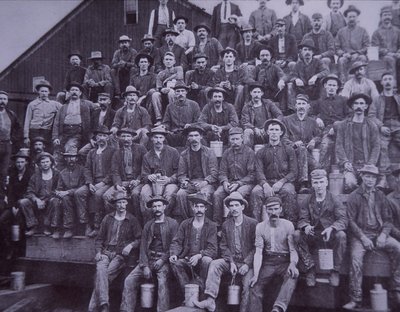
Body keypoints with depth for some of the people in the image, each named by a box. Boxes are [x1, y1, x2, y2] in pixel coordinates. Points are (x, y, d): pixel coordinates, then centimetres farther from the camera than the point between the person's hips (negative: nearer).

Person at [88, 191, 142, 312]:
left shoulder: (132, 220, 8)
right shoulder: (108, 218, 15)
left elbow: (139, 238, 6)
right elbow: (99, 238, 16)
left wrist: (130, 245, -13)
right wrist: (98, 251, 0)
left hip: (121, 254, -2)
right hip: (105, 252, 2)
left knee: (104, 274, -25)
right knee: (100, 269, -29)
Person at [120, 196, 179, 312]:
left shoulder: (172, 223, 3)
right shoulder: (148, 225, 14)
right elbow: (143, 246, 8)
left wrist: (162, 260, -12)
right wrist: (145, 266, -5)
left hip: (163, 260, -4)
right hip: (148, 259, 4)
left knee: (163, 283, -29)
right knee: (129, 280, -11)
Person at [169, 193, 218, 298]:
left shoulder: (211, 226, 3)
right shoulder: (185, 224, 11)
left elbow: (213, 249, -5)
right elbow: (176, 242, 7)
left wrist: (199, 256, -23)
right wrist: (173, 254, -15)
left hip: (201, 260, -2)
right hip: (187, 260, 2)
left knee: (207, 261, -34)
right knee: (174, 262, -28)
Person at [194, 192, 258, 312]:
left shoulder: (252, 223, -3)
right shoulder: (226, 225, 8)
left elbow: (256, 247, -5)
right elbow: (223, 246, 6)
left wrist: (247, 264, -15)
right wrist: (231, 262, -10)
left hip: (247, 263, -3)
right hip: (231, 261, 3)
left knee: (248, 285, -24)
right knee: (214, 264, -23)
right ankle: (210, 300, -28)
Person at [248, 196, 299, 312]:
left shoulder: (288, 225, -1)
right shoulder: (260, 227, 1)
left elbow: (293, 249, -4)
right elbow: (258, 252, -4)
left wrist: (293, 264, -27)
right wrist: (256, 274, -17)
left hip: (284, 261, -2)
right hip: (268, 262, 2)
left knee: (293, 274, -34)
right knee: (255, 285, -20)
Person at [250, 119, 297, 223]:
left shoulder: (289, 150, 11)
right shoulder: (261, 152, 15)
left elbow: (293, 172, 4)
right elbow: (259, 172, 4)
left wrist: (281, 182, -14)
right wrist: (265, 185, -18)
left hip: (284, 182, -1)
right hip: (267, 182, 1)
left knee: (288, 192, -34)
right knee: (255, 192, -29)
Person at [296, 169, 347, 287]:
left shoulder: (335, 201, 0)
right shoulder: (306, 201, 6)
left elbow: (343, 220, -11)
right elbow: (302, 219, -1)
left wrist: (331, 228, -32)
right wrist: (306, 226, -27)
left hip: (330, 237, -1)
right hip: (312, 237, 2)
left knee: (341, 235, -33)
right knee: (296, 235, -26)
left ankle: (335, 271, -15)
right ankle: (310, 268, -14)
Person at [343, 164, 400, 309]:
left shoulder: (380, 196, 12)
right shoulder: (354, 196, 1)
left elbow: (388, 219, 10)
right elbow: (351, 220, -4)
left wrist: (383, 235, -8)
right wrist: (363, 238, -14)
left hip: (379, 234, 3)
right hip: (360, 234, -3)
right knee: (356, 257, -27)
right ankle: (356, 299, -19)